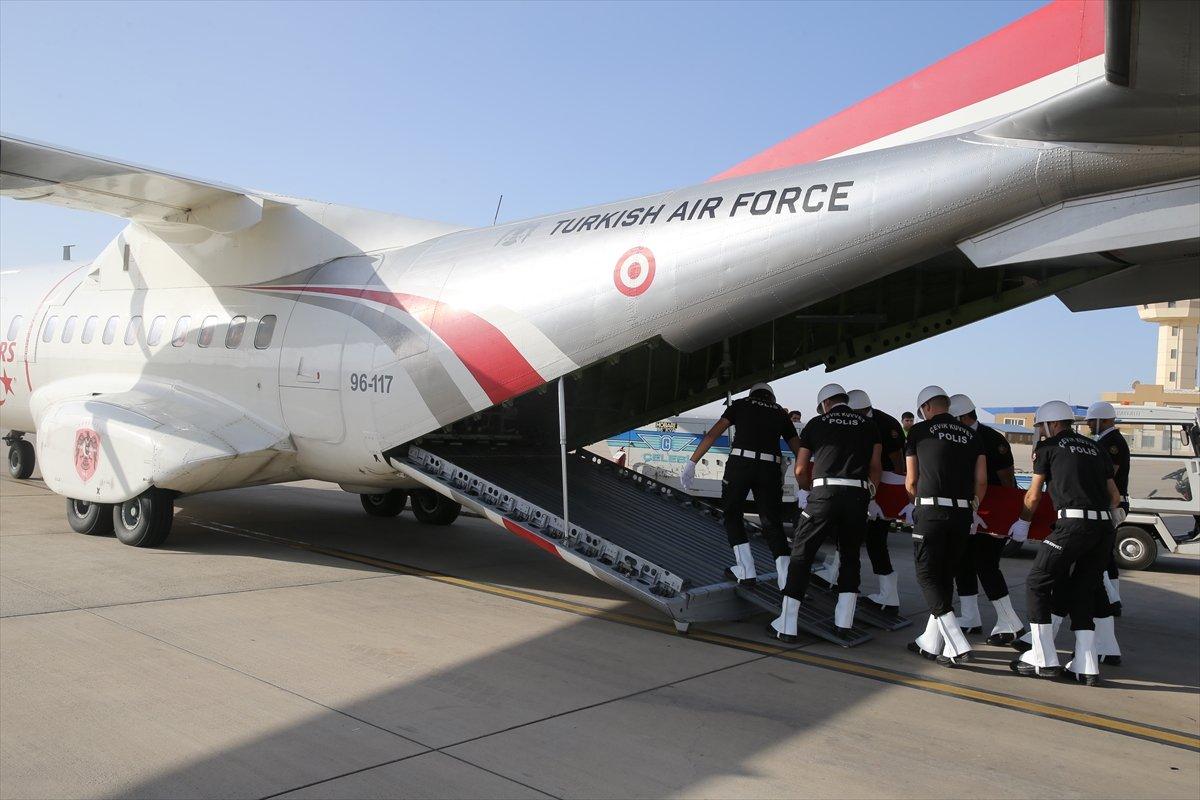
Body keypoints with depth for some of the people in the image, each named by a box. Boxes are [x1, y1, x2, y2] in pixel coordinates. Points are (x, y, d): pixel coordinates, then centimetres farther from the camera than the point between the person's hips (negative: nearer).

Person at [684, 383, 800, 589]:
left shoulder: (741, 404, 19)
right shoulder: (780, 412, 24)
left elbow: (712, 434, 7)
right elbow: (800, 451, 21)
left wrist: (691, 463, 6)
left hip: (740, 464, -2)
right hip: (770, 469, 2)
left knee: (733, 515, 18)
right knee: (773, 524, 8)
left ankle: (746, 571, 11)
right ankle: (788, 581, -4)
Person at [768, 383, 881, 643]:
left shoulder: (816, 424, 13)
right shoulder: (867, 425, 17)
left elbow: (800, 470, 14)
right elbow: (875, 467, 13)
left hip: (824, 493, -2)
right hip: (857, 495, 2)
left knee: (802, 555, 5)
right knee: (850, 557, 19)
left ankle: (786, 626, 5)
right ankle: (843, 621, 16)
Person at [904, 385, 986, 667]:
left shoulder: (920, 430, 3)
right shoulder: (970, 435, 13)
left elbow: (911, 480, 8)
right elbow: (981, 480, 9)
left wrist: (914, 502, 27)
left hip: (931, 511, -5)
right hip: (963, 514, 5)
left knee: (927, 575, 2)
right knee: (946, 576, 14)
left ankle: (957, 646, -9)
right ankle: (931, 643, 21)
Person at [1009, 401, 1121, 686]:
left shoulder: (1049, 447, 7)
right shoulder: (1094, 447, 22)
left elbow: (1034, 495, 13)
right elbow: (1115, 496, 23)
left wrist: (1023, 523, 28)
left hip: (1073, 524, -6)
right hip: (1105, 528, 6)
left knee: (1038, 584, 5)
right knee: (1082, 593, 14)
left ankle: (1043, 659, 5)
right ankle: (1086, 667, 10)